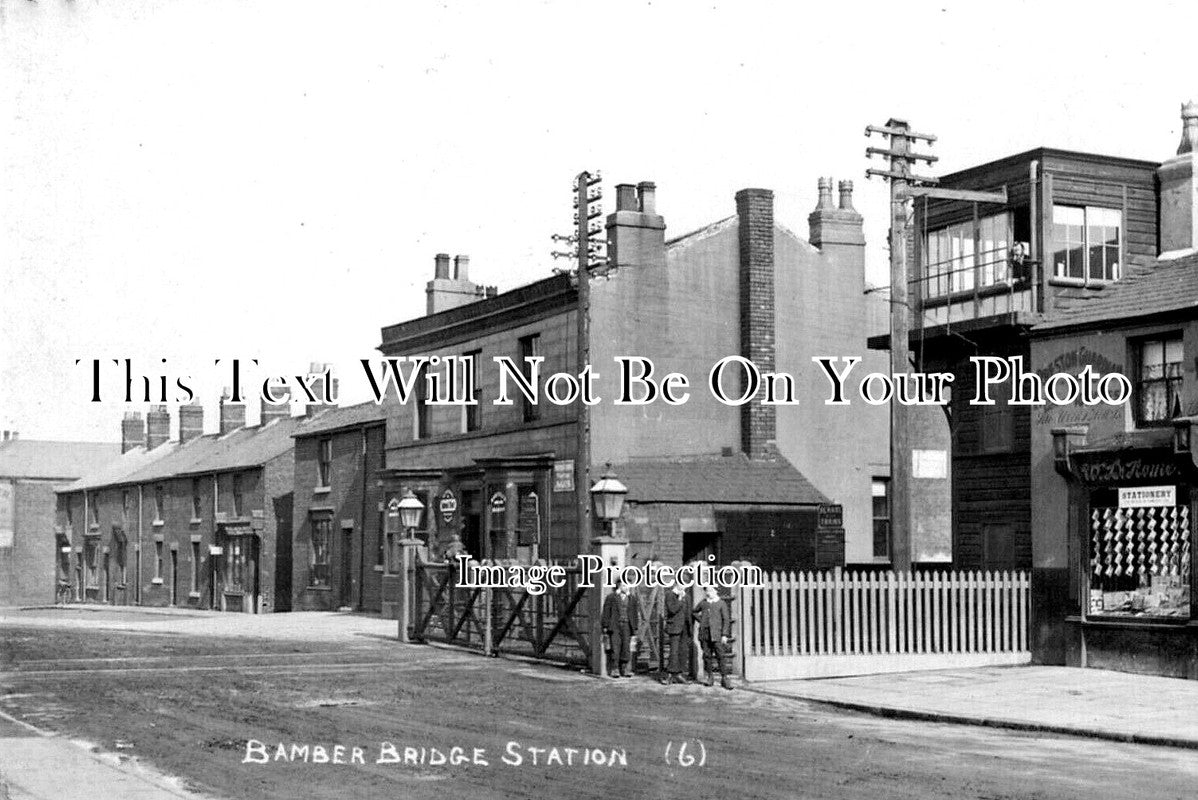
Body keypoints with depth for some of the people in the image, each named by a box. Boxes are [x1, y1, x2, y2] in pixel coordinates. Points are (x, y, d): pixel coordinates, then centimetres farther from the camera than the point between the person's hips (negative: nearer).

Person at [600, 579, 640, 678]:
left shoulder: (632, 598, 10)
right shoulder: (611, 597, 3)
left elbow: (636, 613, 12)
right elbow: (606, 613, 4)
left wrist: (635, 628, 8)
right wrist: (605, 627, 0)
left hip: (627, 626, 3)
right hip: (614, 625, -3)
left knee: (626, 647, -1)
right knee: (615, 647, -6)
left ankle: (624, 669, 7)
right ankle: (612, 670, 0)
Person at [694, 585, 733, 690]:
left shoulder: (721, 603, 2)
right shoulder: (703, 603, 12)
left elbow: (726, 620, 0)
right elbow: (695, 612, 29)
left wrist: (725, 635, -6)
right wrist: (700, 620, 12)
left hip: (717, 633, -3)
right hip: (705, 633, 3)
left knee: (721, 655, -8)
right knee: (707, 655, 4)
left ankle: (724, 678, -5)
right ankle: (710, 676, 14)